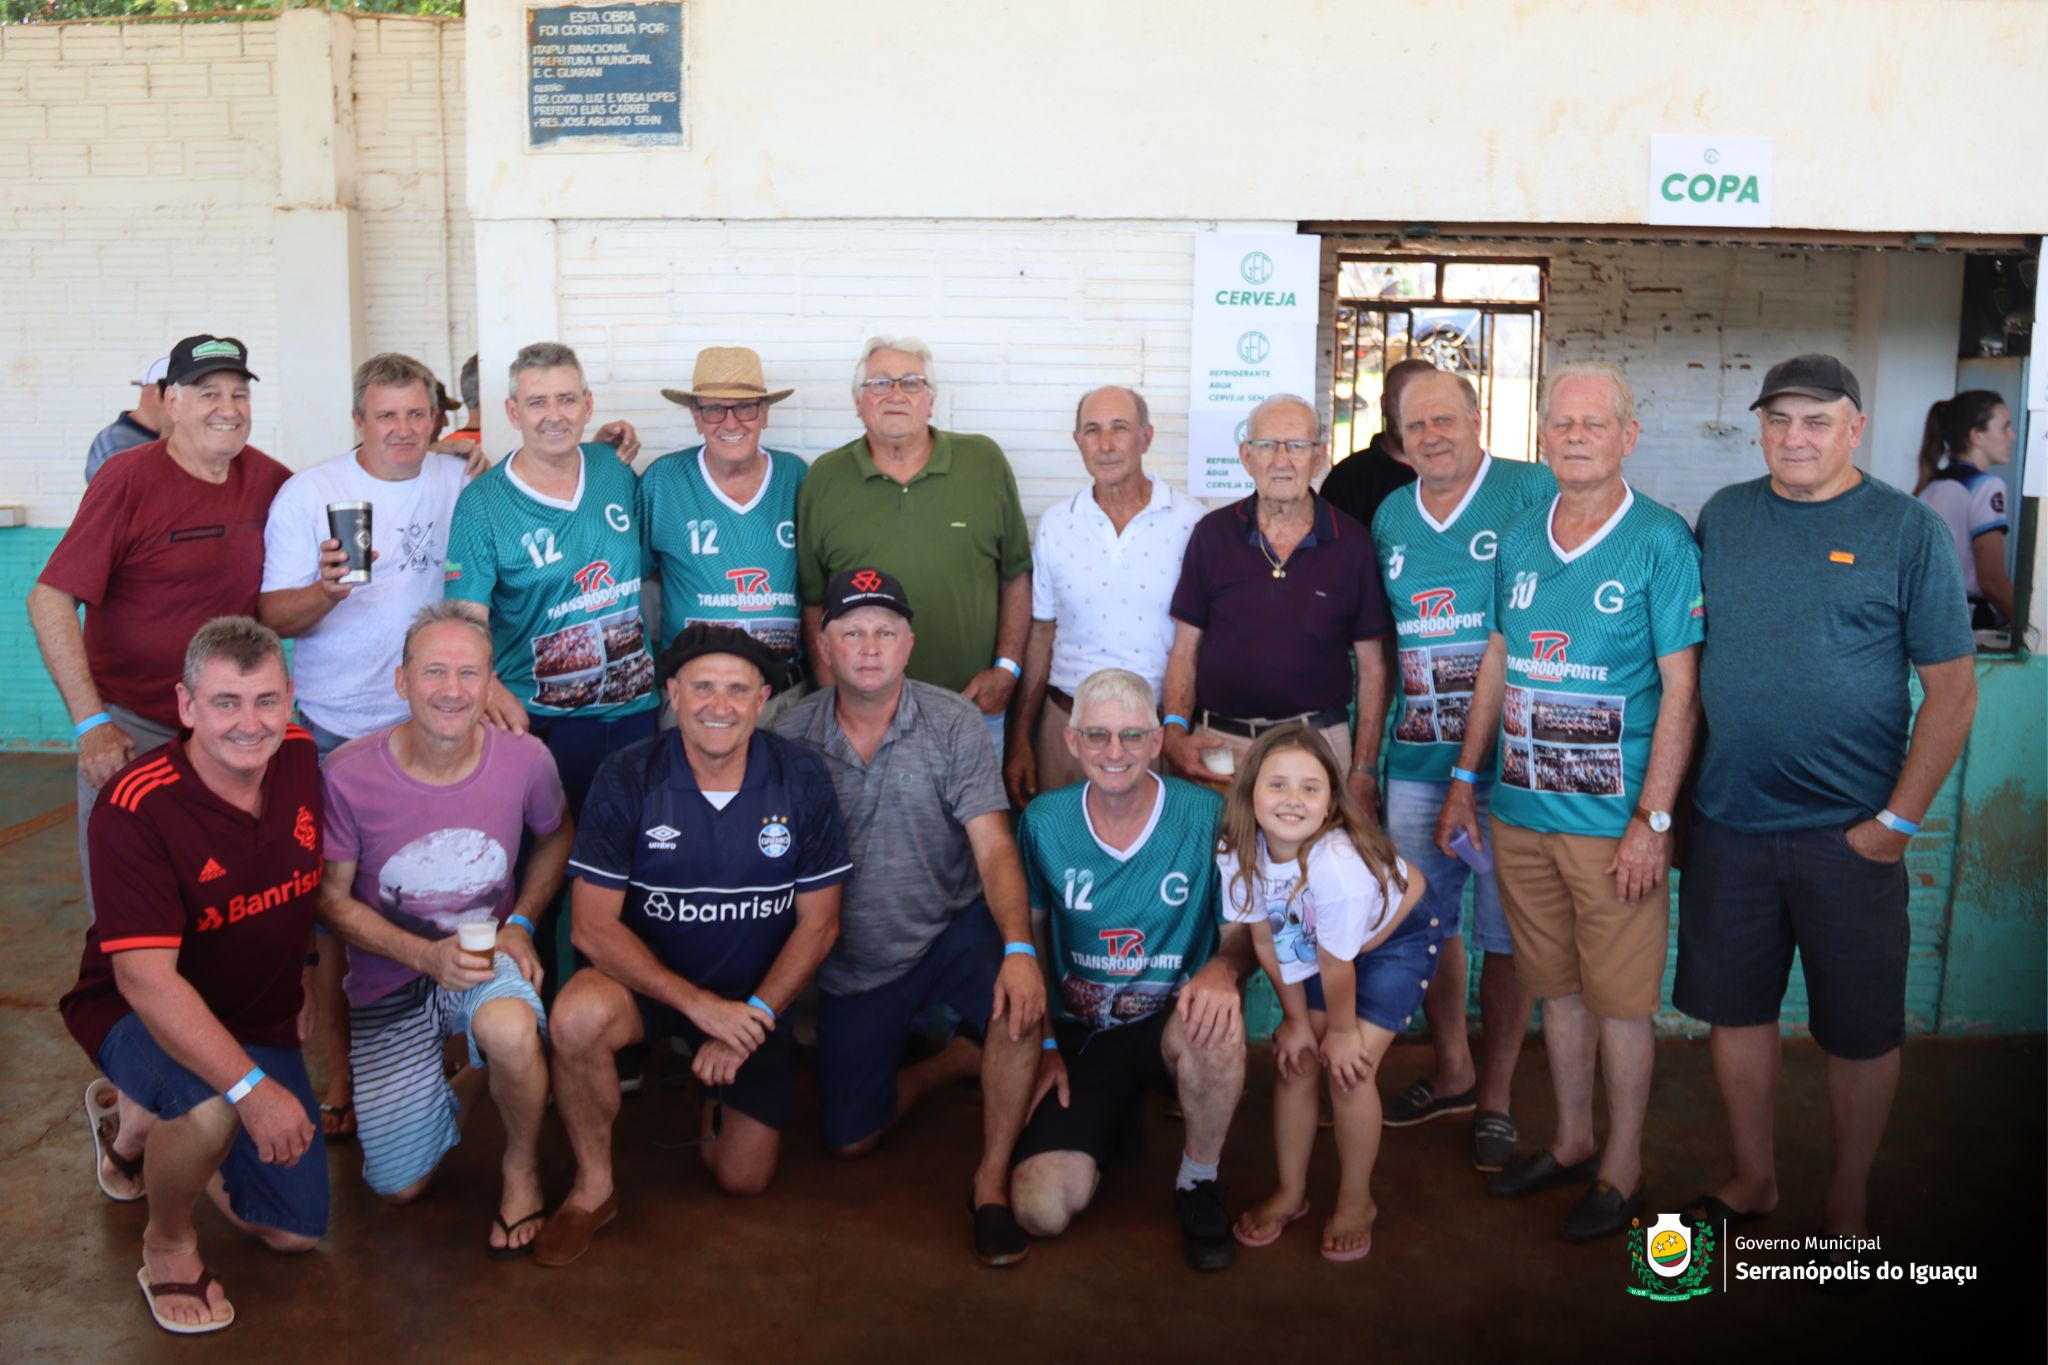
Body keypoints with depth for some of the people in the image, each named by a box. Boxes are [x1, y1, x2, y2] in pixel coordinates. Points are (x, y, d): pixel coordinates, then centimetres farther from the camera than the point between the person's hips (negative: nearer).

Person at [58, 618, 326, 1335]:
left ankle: (140, 1119, 32)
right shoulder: (136, 807, -28)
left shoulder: (301, 758, -10)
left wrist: (306, 977, 12)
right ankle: (168, 1242, -5)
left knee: (298, 1231, 9)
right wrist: (251, 1088, -41)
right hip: (138, 1015, -6)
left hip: (262, 1021, 6)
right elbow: (145, 978, -33)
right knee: (215, 1109, -40)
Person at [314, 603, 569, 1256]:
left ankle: (521, 1166, -7)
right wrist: (425, 956, -22)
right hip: (390, 979, 1)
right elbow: (331, 899, -8)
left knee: (510, 1028, -38)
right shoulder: (349, 774, -18)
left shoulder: (524, 759, -13)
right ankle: (461, 1080, 33)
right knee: (399, 1186, 0)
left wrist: (520, 925, -7)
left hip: (487, 960, 0)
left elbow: (555, 838, 9)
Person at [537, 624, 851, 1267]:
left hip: (755, 1000, 2)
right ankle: (593, 1185, -9)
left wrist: (751, 1019, -13)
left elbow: (818, 923, -4)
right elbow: (593, 926, -16)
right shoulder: (627, 779, -14)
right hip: (646, 980, -1)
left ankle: (718, 1101, 35)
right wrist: (699, 1005, -24)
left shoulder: (801, 779, -10)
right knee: (577, 1016, -34)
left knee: (744, 1178, -1)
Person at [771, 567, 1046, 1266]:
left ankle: (991, 1180, -14)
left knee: (1021, 1003, -34)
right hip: (852, 960, 2)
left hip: (952, 928, -2)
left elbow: (994, 848, -20)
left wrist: (1019, 949, -36)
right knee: (849, 1138, 3)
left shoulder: (952, 722, -12)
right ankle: (960, 1058, 29)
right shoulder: (790, 736, -8)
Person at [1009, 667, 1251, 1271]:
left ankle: (1199, 1180, -7)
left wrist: (1223, 967, -26)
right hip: (1077, 1035, 1)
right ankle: (1111, 1129, 19)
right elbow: (1028, 938, 8)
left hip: (1169, 1024, -1)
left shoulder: (1206, 815, -10)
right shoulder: (1043, 821, -4)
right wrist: (1043, 1046, 1)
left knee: (1215, 1027, -39)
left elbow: (1244, 927, -1)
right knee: (1042, 1210, -18)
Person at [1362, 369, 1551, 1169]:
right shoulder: (1389, 518, 11)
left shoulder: (1534, 494, -6)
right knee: (1424, 927, 14)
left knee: (1503, 937, 5)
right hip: (1416, 763, 5)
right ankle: (1451, 1073, 33)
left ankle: (1496, 1097, 21)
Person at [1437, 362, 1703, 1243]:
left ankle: (1622, 1171, 20)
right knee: (1556, 987, 16)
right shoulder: (1519, 540, 9)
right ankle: (1570, 1143, 32)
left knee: (1619, 999, 5)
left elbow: (1681, 689, -10)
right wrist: (1465, 781, 13)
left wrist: (1652, 820, -14)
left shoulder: (1661, 542, -8)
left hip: (1612, 821, -5)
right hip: (1522, 810, 5)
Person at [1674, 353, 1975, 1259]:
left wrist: (1898, 820, -10)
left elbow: (1953, 689, -5)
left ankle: (1848, 1201, 29)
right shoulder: (1722, 517, 6)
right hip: (1728, 821, 4)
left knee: (1860, 1028, 8)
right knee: (1735, 1008, 13)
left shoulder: (1908, 530, -5)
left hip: (1848, 833, -3)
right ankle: (1751, 1180, 32)